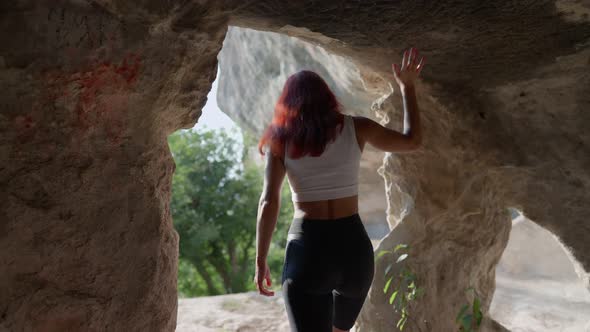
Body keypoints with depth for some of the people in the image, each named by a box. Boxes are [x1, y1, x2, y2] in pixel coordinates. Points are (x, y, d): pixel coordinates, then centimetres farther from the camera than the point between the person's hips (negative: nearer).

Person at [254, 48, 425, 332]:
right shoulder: (355, 128, 3)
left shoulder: (281, 139, 2)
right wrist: (407, 86, 23)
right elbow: (412, 141, 15)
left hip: (307, 250, -2)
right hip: (354, 247, 2)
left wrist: (260, 261, 0)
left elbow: (269, 202, -6)